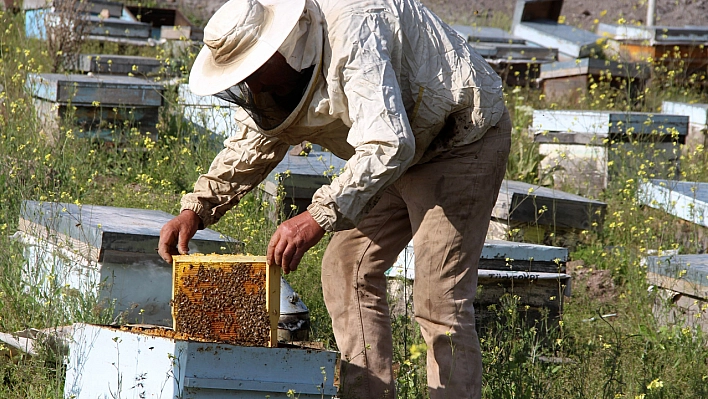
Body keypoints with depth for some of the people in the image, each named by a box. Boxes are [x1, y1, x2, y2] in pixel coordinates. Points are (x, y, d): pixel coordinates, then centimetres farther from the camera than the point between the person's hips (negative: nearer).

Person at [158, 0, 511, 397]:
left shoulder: (352, 34, -33)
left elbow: (388, 144, -42)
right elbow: (251, 146, 11)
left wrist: (318, 218, -49)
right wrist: (196, 209, -4)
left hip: (464, 136, -9)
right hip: (406, 153, 10)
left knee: (440, 300, -15)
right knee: (349, 269, 4)